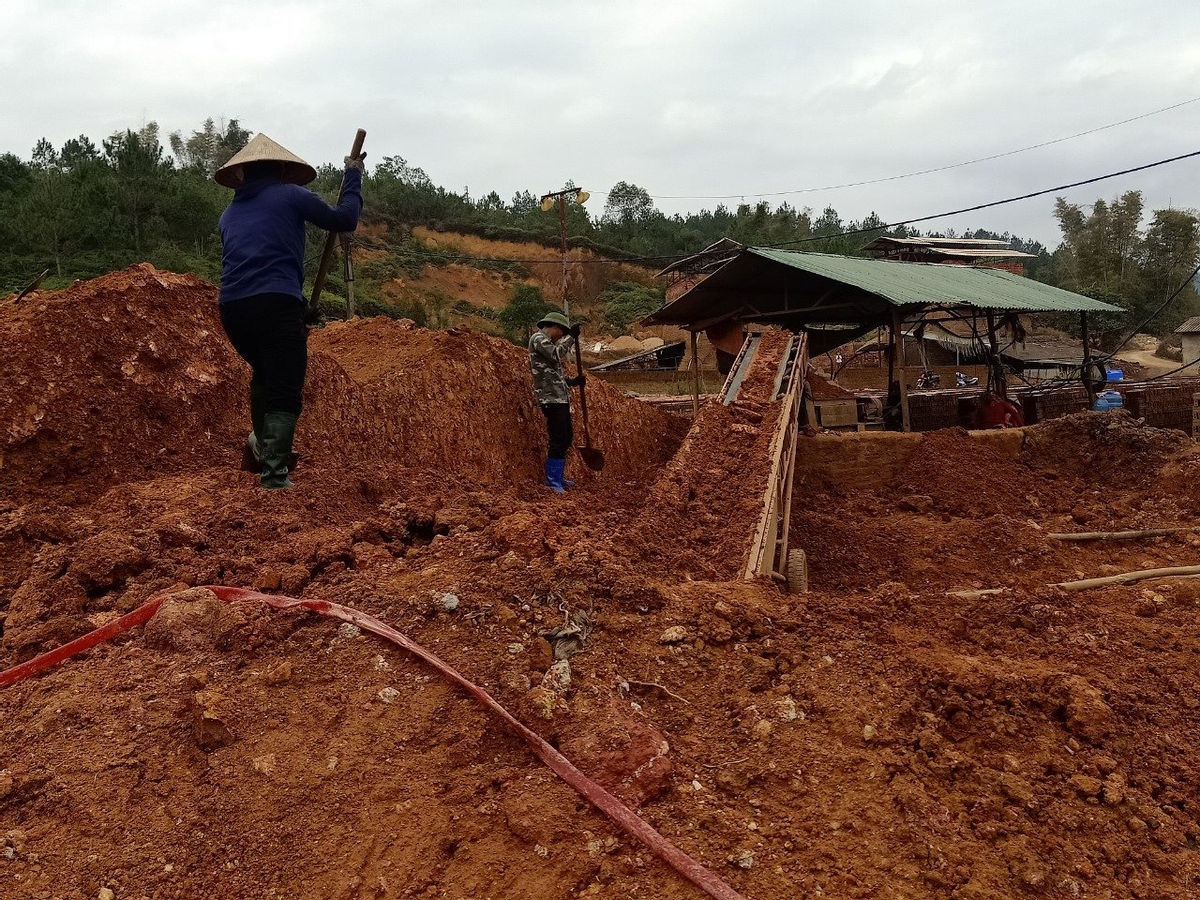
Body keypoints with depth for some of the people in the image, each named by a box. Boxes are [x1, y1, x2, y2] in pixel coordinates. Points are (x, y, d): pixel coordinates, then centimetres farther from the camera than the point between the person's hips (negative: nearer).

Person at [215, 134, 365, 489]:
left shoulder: (230, 213, 25)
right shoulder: (290, 195, 9)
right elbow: (344, 219, 13)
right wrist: (353, 176, 28)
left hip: (232, 308, 5)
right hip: (277, 304, -5)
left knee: (264, 374, 30)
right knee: (285, 393, -3)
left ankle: (262, 443, 27)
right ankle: (274, 474, -12)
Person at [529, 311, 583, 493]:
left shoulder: (548, 342, 24)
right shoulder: (537, 338, -5)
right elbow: (556, 354, -22)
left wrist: (573, 381, 12)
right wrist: (571, 337, -12)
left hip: (561, 397, 10)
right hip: (551, 397, -10)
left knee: (566, 437, 15)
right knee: (558, 439, -10)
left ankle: (558, 476, 25)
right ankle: (552, 481, -4)